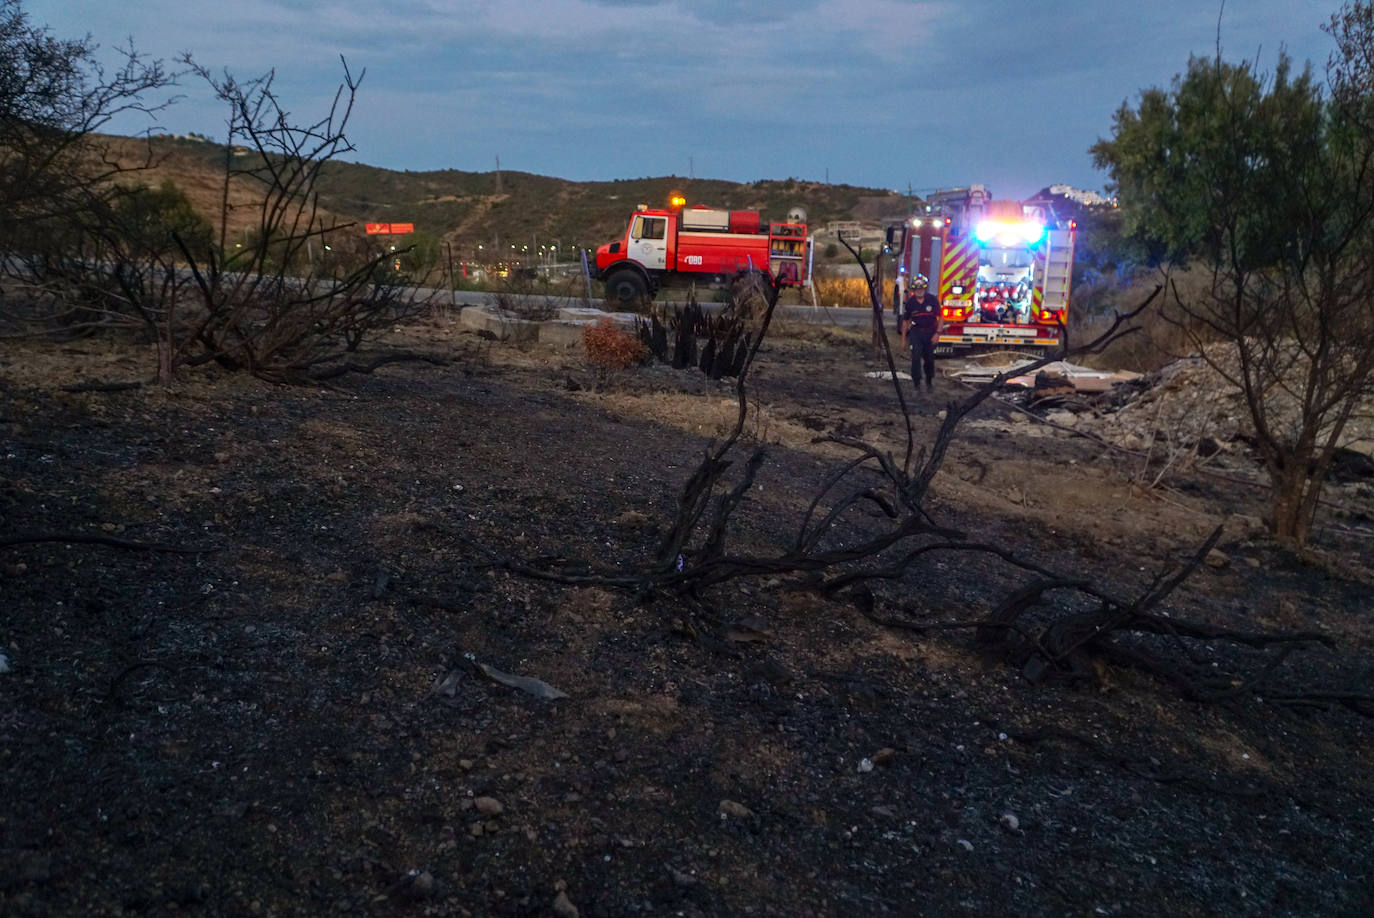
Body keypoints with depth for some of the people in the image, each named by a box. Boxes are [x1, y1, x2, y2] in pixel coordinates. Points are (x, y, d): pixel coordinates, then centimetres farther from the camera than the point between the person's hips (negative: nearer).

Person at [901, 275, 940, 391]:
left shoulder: (932, 300, -6)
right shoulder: (910, 302, -1)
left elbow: (940, 317, -1)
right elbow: (905, 321, 8)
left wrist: (937, 333, -12)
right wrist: (903, 338, 8)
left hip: (930, 333, 0)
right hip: (916, 332, 0)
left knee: (929, 359, 9)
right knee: (916, 355, -19)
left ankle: (929, 381, 32)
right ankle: (916, 382, -14)